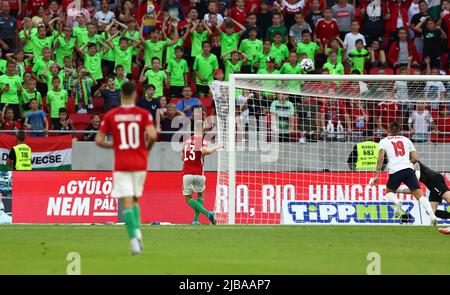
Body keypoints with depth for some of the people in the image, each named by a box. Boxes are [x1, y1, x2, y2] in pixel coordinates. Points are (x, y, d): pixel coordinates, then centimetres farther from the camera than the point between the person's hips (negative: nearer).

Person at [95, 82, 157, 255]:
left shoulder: (111, 115, 1)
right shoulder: (143, 114, -1)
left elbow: (99, 141, 0)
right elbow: (152, 135, -14)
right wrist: (147, 147, 6)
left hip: (121, 166, -1)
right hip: (140, 164, 1)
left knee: (127, 202, -6)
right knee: (134, 199, 20)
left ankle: (133, 238, -23)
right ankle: (137, 230, -1)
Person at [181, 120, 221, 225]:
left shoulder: (187, 141, 13)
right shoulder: (202, 141, -2)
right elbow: (204, 151, -25)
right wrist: (217, 147, -11)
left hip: (186, 174, 2)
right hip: (198, 174, -2)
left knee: (188, 198, 6)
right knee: (200, 195, 21)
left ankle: (207, 213, -15)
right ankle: (195, 219, 10)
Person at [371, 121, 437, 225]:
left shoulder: (384, 141, 14)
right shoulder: (406, 140, 21)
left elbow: (381, 158, -3)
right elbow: (415, 159, 16)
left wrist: (377, 175, -5)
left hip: (395, 170, -2)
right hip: (409, 169, 2)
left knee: (389, 192, 21)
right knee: (419, 195, -2)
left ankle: (397, 202, -12)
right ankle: (432, 216, -22)